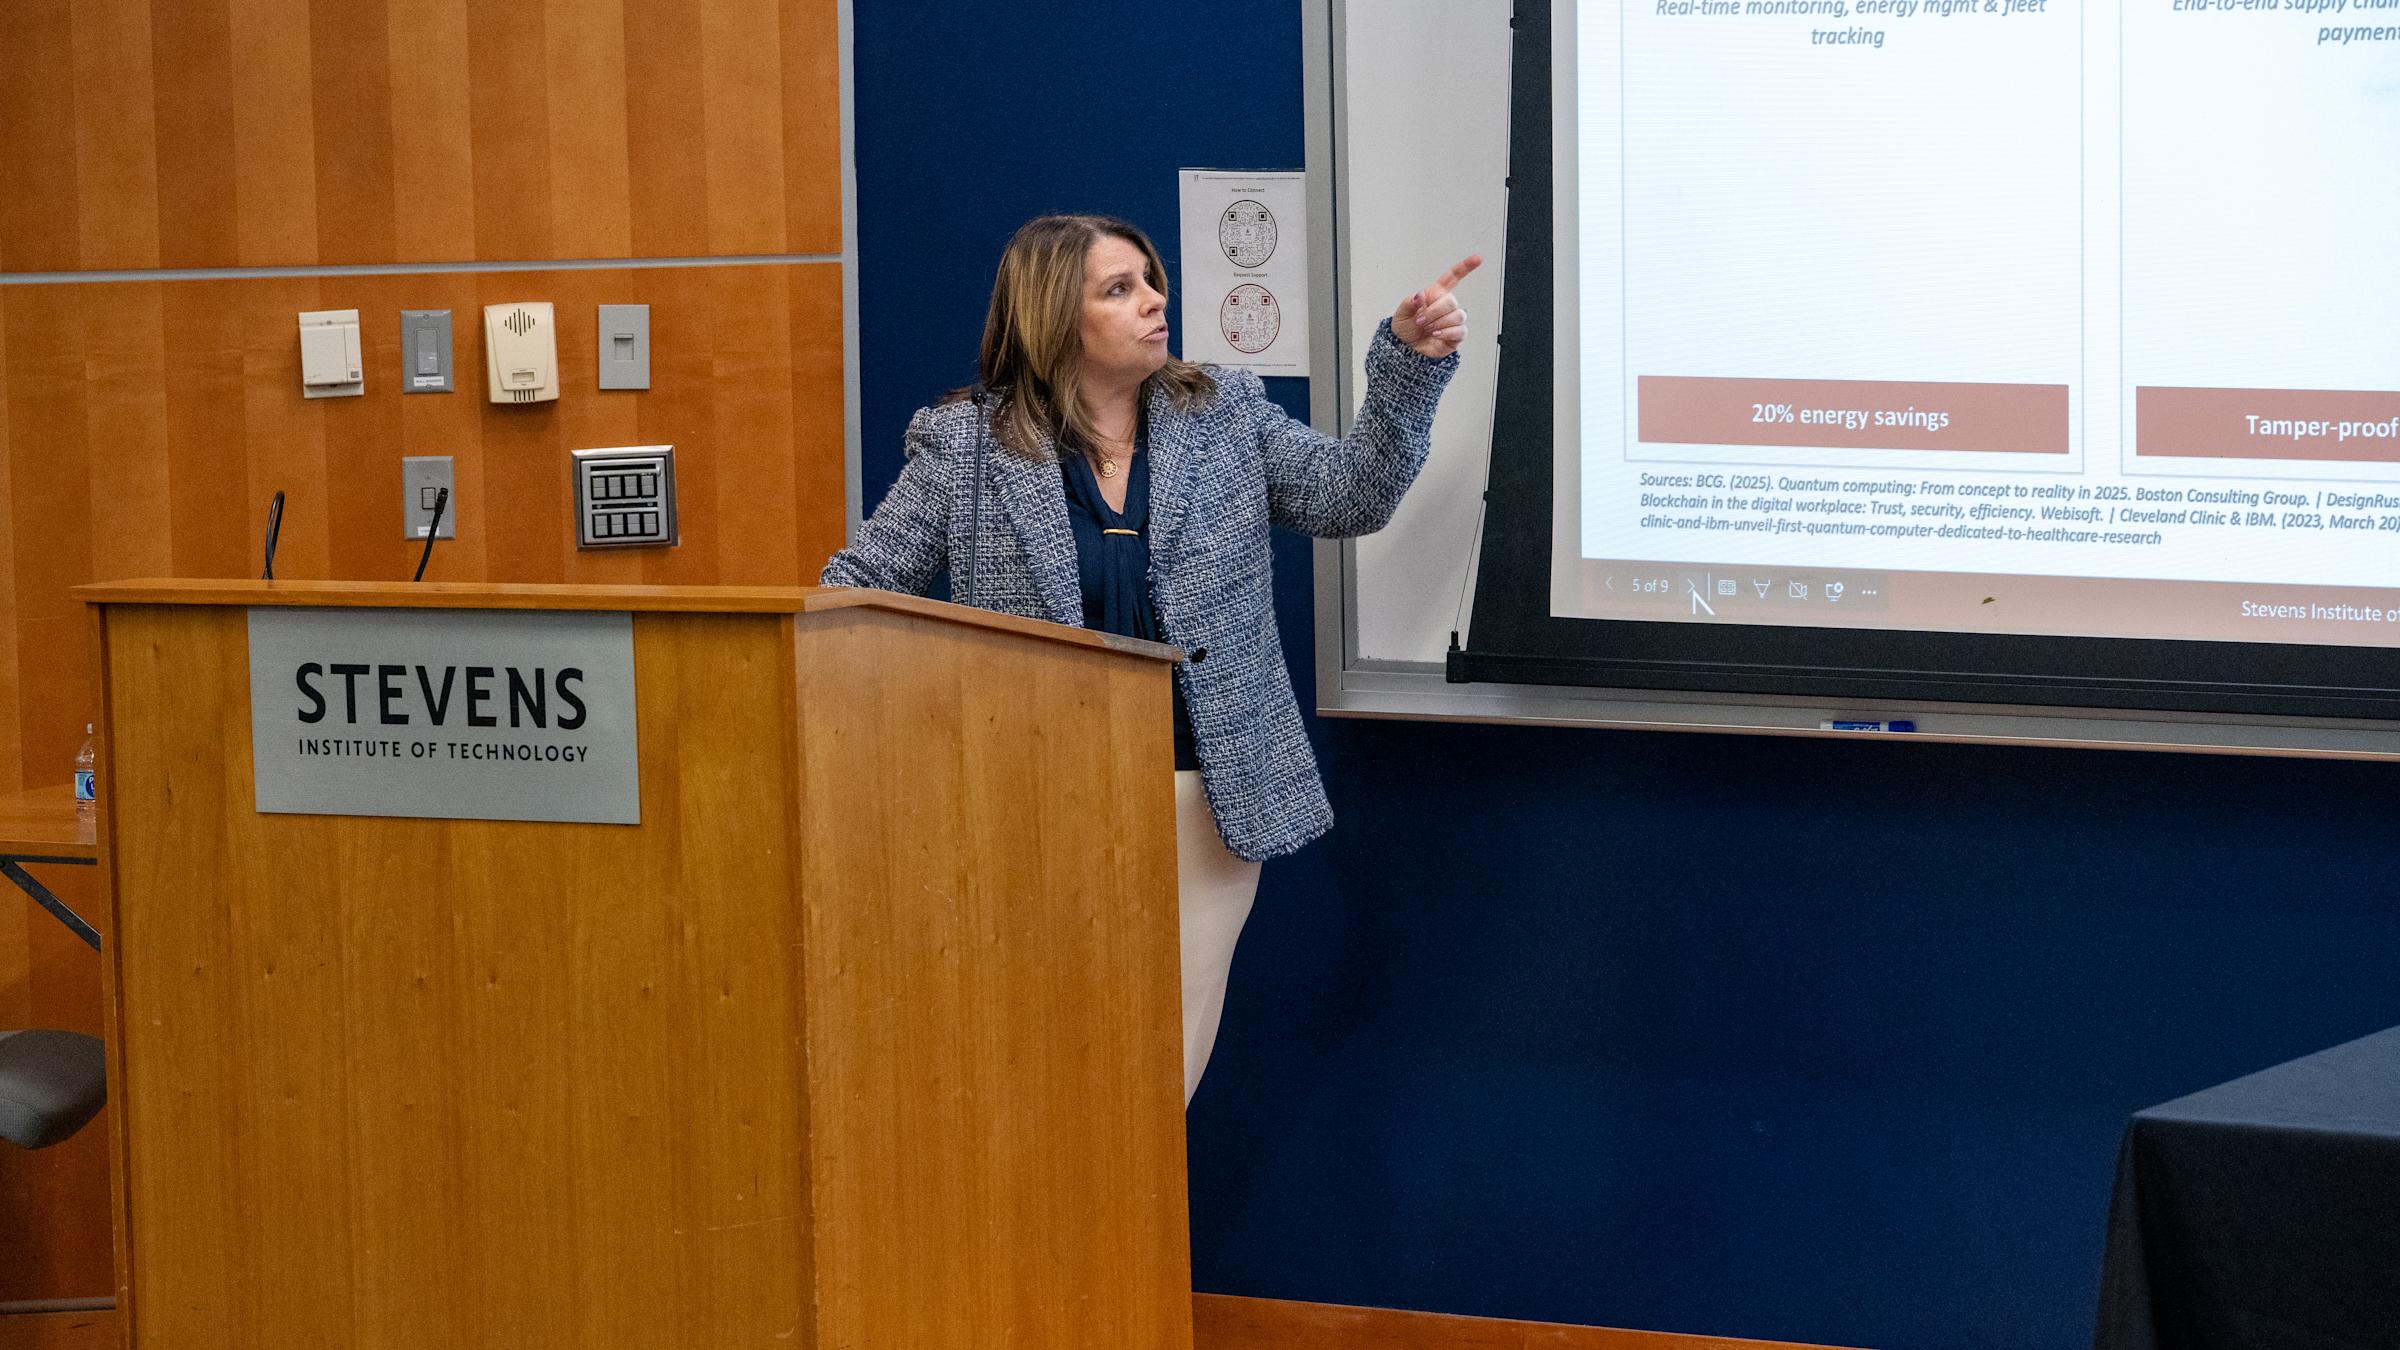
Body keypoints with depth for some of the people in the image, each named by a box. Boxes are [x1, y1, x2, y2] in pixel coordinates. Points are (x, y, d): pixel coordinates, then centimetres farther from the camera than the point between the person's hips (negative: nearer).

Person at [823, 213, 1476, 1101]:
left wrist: (1410, 364, -9)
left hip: (1205, 799, 2)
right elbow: (858, 587, 4)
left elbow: (1354, 495, 2)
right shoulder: (964, 447, 0)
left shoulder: (1227, 418, 9)